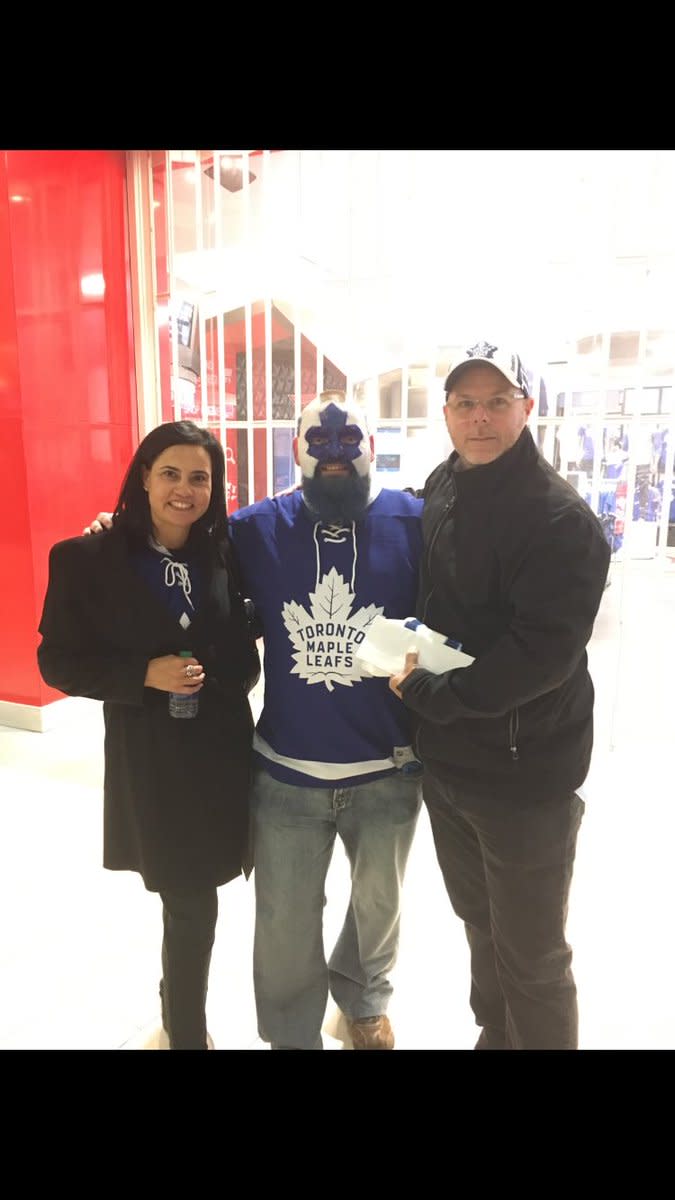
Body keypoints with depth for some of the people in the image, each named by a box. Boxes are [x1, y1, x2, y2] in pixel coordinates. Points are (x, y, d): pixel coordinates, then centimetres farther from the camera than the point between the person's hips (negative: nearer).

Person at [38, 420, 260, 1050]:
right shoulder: (87, 559, -7)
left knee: (193, 897, 16)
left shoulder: (227, 555, 2)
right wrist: (144, 673, -17)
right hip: (148, 762, -3)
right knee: (193, 902, 5)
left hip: (223, 752, 3)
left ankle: (178, 1002, 48)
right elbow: (58, 662, -6)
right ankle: (186, 1031, 33)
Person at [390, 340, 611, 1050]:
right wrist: (412, 660, 5)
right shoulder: (439, 489, 5)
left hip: (525, 772, -7)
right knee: (479, 921, 25)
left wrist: (429, 693, -18)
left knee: (531, 958, 9)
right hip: (444, 757, 7)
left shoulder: (562, 519, -17)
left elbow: (542, 653, -23)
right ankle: (494, 1033, 48)